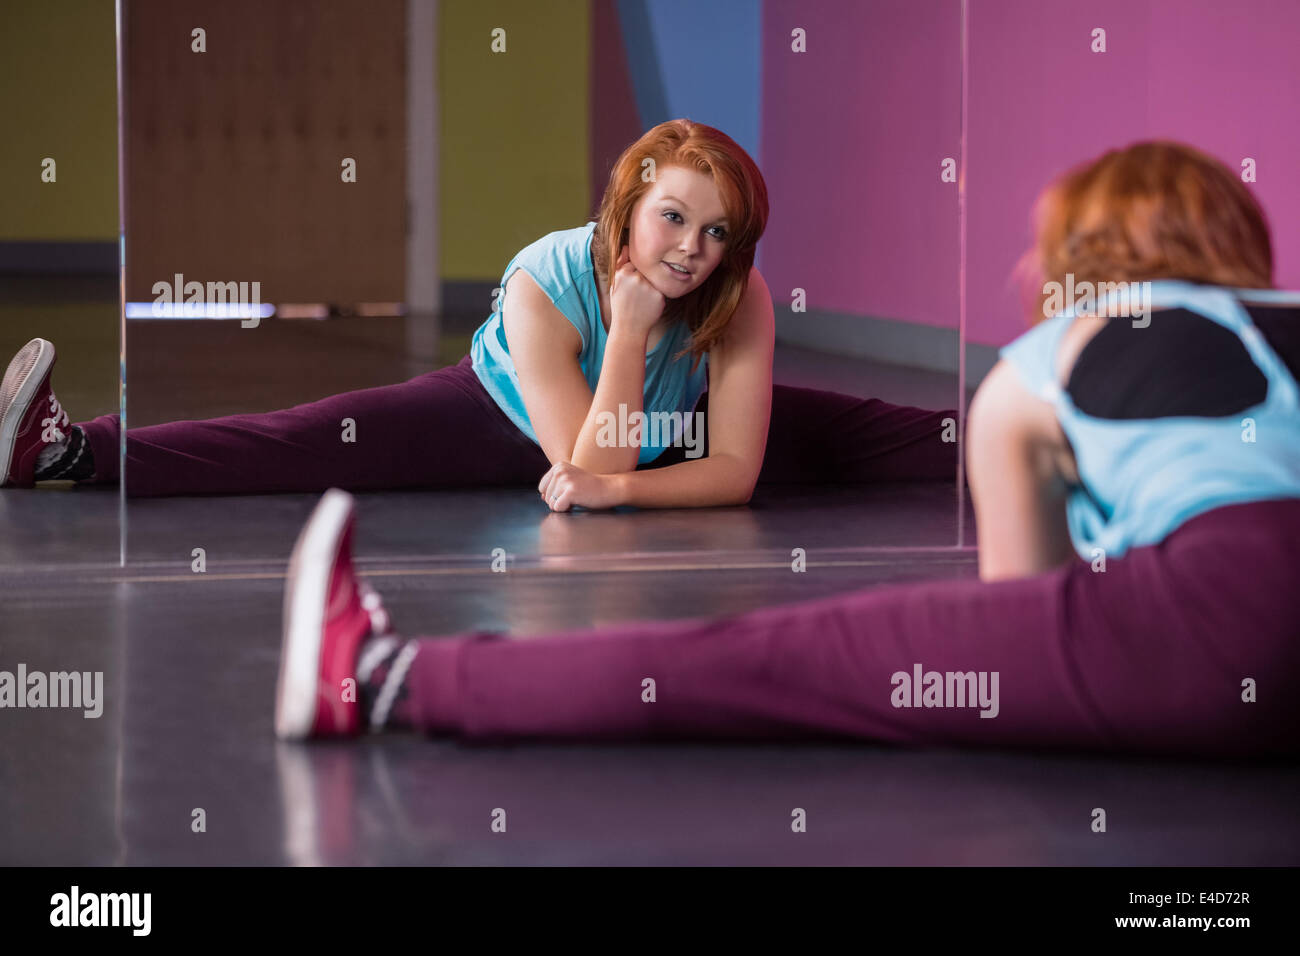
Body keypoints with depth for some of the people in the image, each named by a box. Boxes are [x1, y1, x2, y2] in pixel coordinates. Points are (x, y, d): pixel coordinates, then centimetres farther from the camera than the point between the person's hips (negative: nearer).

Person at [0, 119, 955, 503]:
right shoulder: (543, 286, -36)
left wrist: (617, 487, -41)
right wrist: (630, 332, -46)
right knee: (318, 443, -19)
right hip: (512, 414, -3)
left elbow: (736, 469, -29)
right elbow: (585, 461, -38)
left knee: (856, 431, -3)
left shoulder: (744, 303, -30)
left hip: (663, 432, 3)